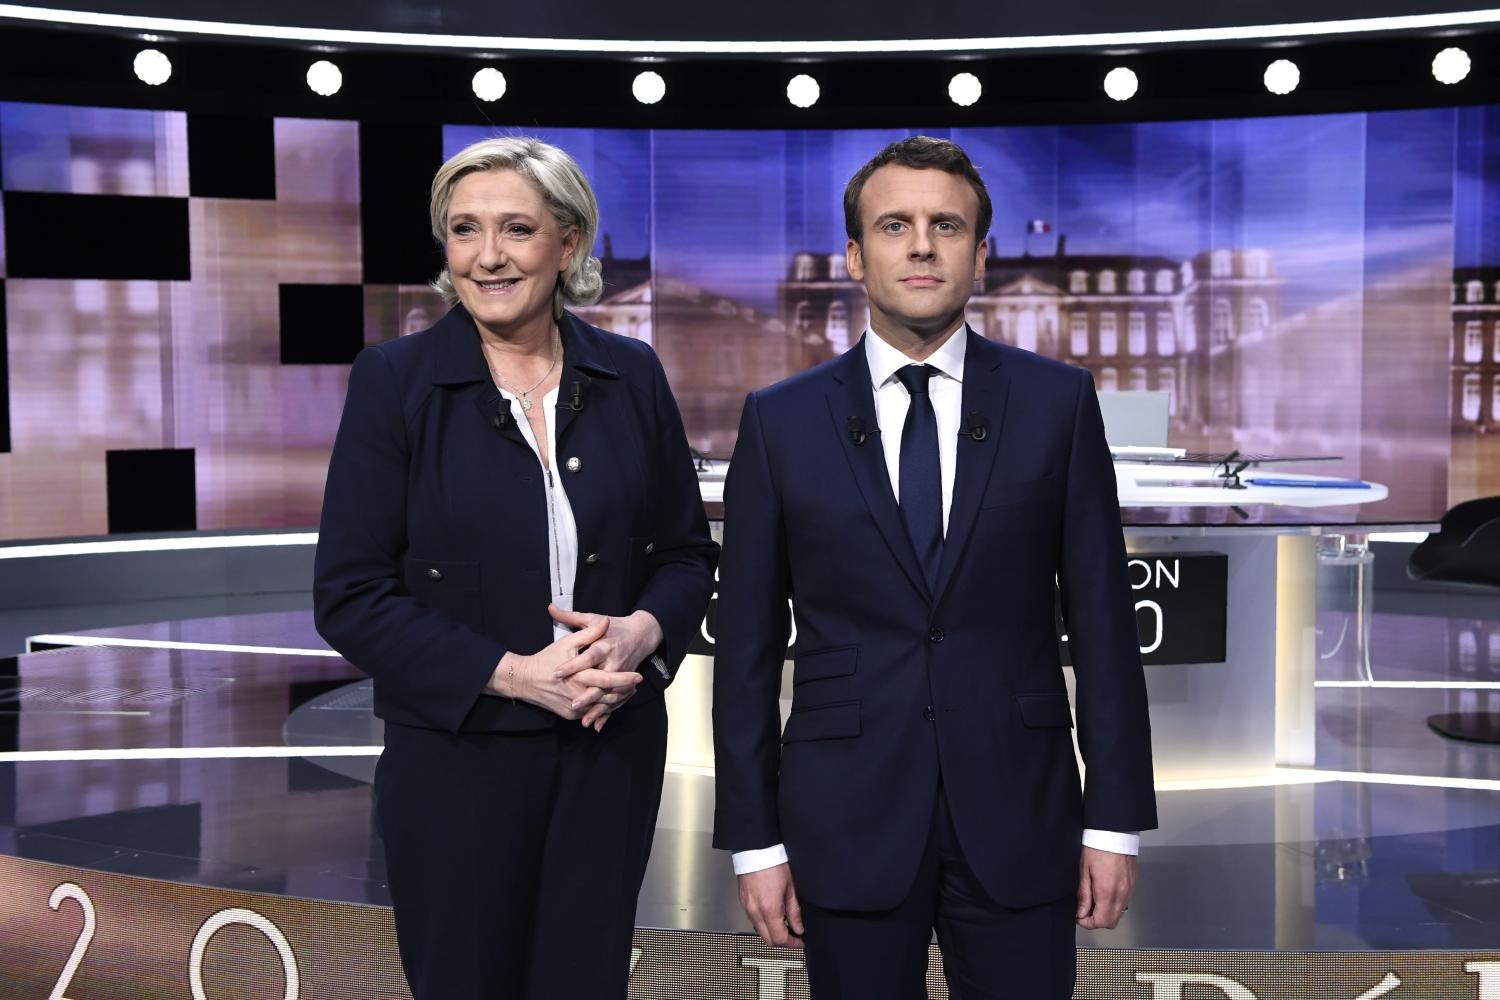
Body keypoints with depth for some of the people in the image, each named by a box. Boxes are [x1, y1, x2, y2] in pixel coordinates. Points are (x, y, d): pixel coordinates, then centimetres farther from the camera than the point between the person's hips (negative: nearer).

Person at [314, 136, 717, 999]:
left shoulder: (631, 376, 1)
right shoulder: (395, 380, -6)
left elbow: (688, 552, 8)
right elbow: (350, 597, -9)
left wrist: (643, 630, -13)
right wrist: (513, 674, -18)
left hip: (614, 754, 2)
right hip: (456, 758, -2)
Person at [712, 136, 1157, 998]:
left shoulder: (1056, 402, 2)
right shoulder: (781, 421, 1)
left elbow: (1103, 623, 2)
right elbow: (748, 647, 3)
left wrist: (1117, 820, 0)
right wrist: (754, 839, 0)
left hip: (1018, 817, 0)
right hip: (847, 823, 0)